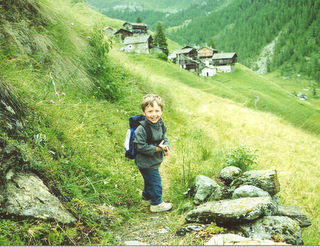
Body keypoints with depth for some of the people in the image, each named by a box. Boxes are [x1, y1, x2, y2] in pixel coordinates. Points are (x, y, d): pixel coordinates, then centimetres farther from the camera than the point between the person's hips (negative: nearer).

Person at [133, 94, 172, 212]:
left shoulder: (160, 124, -2)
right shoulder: (141, 129, -29)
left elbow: (164, 137, 12)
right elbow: (140, 146, -27)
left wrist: (166, 146, -10)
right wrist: (157, 148, -26)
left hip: (154, 161, 8)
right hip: (146, 163, -8)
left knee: (150, 179, 28)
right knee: (155, 182, 2)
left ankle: (147, 195, 51)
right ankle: (157, 204, 21)